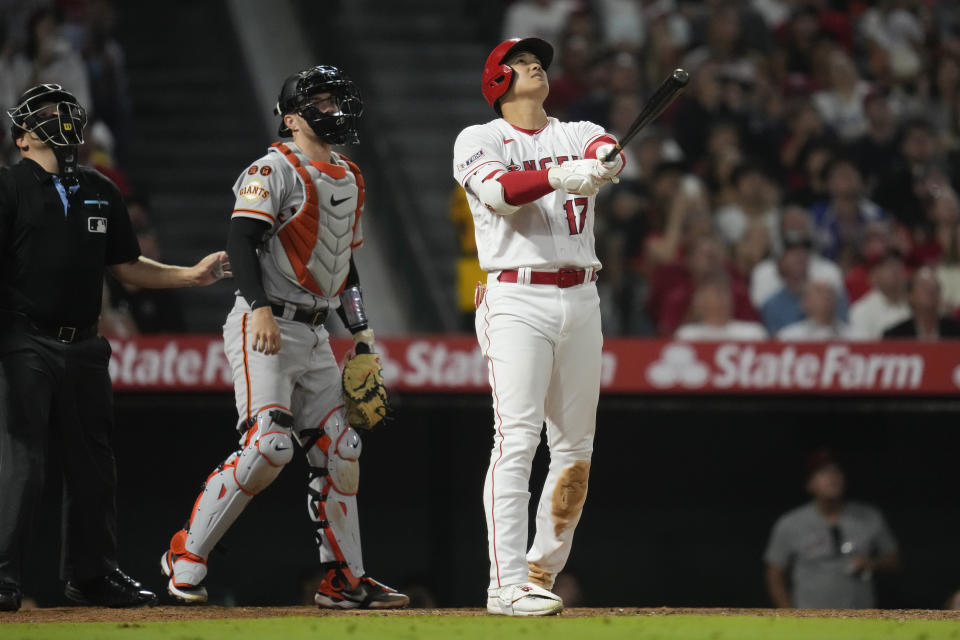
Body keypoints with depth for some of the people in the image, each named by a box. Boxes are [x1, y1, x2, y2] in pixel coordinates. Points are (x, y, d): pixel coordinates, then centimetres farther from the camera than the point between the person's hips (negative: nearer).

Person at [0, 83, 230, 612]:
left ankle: (91, 574, 22)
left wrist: (191, 275, 11)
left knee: (93, 463, 10)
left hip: (83, 347, 6)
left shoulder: (101, 192, 16)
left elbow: (124, 266, 21)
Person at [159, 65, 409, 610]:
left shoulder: (349, 180, 18)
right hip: (266, 327, -8)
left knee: (339, 450, 4)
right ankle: (187, 556, -10)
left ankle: (344, 579, 10)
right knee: (269, 446, -20)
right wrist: (260, 308, -31)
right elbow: (242, 239, -18)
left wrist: (362, 331, 19)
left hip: (315, 335, 8)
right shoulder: (274, 170, -8)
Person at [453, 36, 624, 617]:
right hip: (517, 301, -5)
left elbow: (606, 152, -9)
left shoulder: (577, 135, 15)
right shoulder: (479, 140, 4)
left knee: (575, 447, 6)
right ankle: (508, 585, -17)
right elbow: (499, 191, -17)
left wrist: (602, 163, -34)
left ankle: (543, 570, 17)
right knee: (517, 439, -13)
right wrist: (559, 177, -35)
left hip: (580, 301, 5)